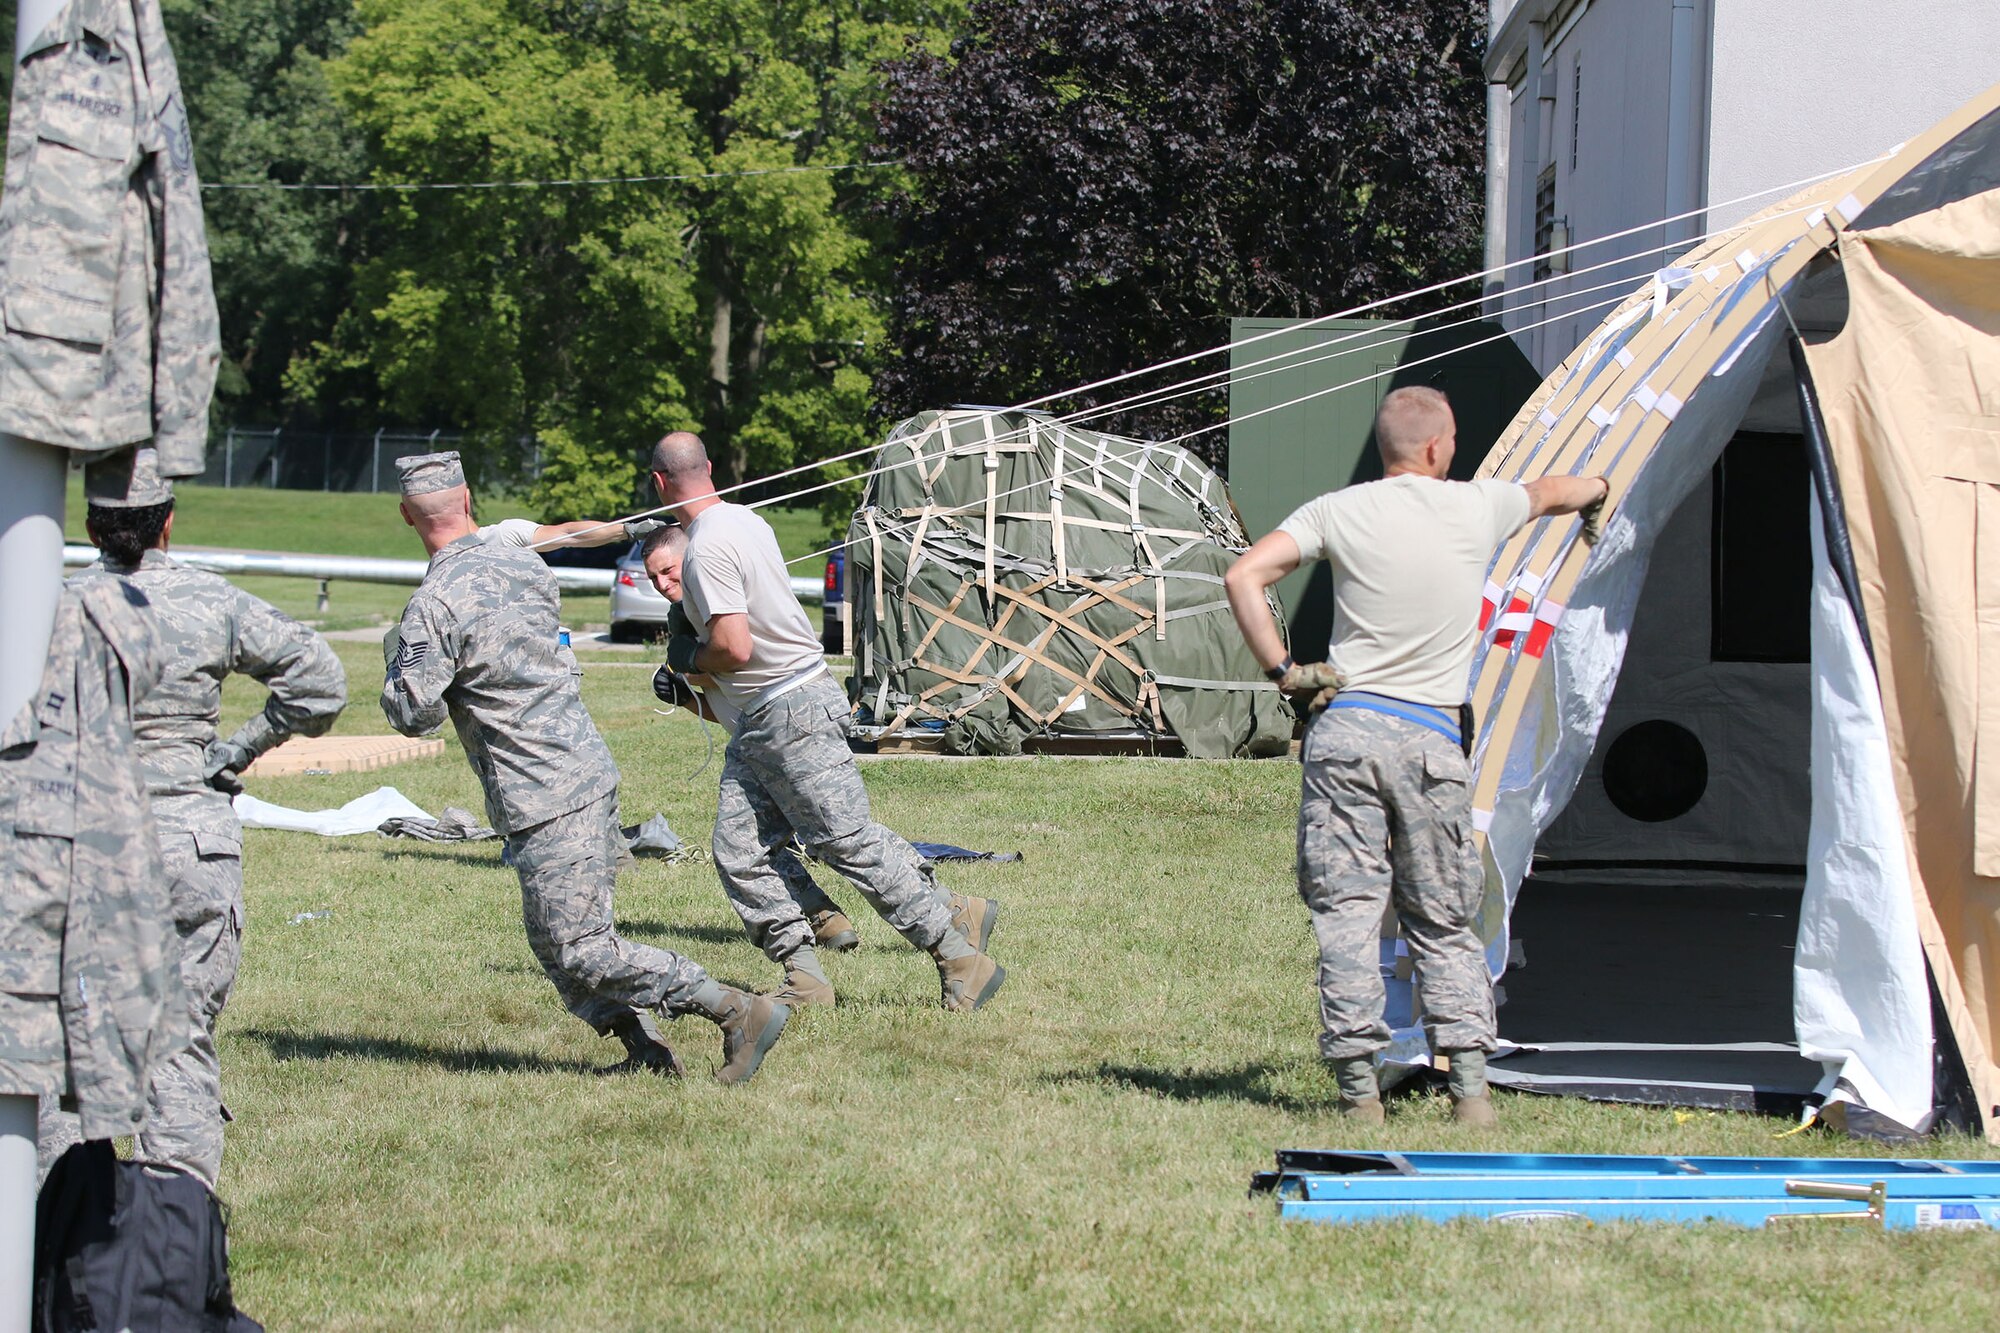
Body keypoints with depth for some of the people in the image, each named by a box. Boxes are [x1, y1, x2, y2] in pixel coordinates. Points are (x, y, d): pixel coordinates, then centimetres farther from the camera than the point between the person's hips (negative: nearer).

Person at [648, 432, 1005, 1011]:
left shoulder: (706, 550, -19)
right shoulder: (745, 519, 11)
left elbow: (735, 648, -26)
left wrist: (689, 659, -7)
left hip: (793, 715, -10)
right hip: (759, 723, 10)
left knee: (851, 842, -7)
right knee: (738, 852, 4)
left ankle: (958, 954, -1)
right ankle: (804, 979, 1)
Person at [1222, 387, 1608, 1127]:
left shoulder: (1338, 513, 3)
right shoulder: (1477, 509, 7)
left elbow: (1243, 577, -7)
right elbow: (1551, 494, 30)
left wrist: (1279, 669, 2)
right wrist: (1597, 488, 53)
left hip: (1347, 729, -1)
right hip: (1433, 741, 1)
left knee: (1346, 913, 0)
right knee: (1444, 925, 10)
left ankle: (1358, 1090, -6)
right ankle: (1470, 1086, 1)